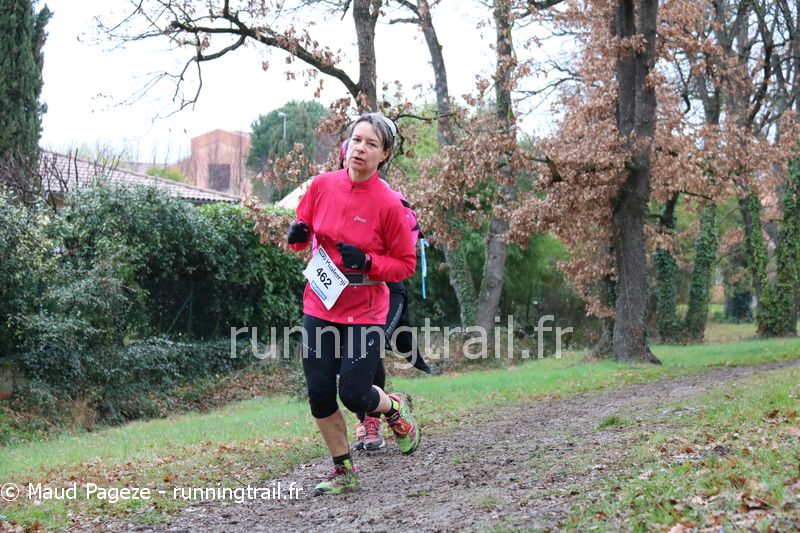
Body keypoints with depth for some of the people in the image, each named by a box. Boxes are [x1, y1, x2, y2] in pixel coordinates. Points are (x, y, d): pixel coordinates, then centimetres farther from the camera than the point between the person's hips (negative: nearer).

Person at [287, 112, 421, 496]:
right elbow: (303, 228, 13)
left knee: (354, 395, -8)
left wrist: (367, 262, -21)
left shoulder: (388, 205, -13)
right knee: (320, 395, 3)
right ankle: (343, 471, 22)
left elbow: (406, 265, -5)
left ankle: (396, 409, 28)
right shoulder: (322, 185, -2)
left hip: (365, 313, -4)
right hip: (319, 305, 4)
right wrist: (297, 234, -10)